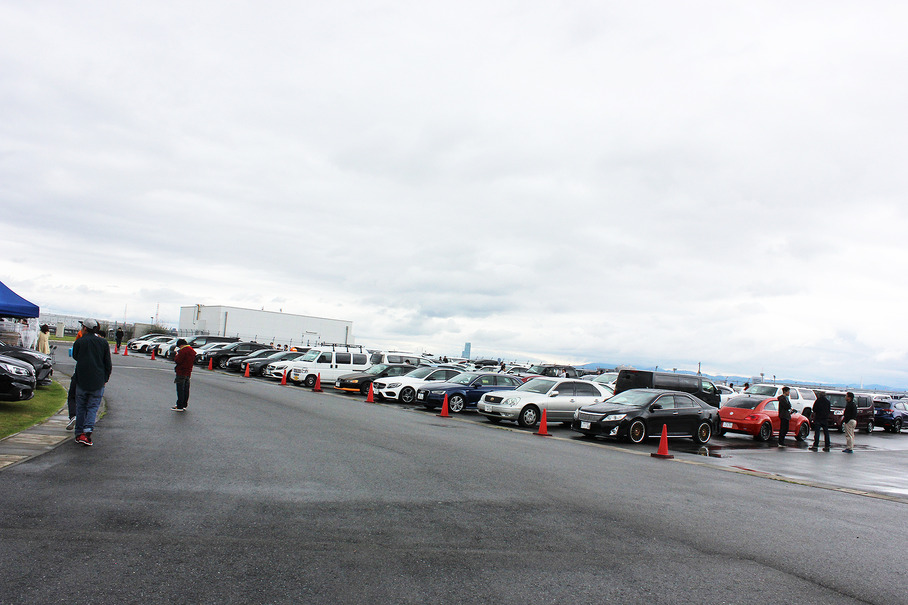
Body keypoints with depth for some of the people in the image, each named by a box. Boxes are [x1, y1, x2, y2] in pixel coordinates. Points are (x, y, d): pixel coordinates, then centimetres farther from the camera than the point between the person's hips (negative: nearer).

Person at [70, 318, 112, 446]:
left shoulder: (79, 342, -4)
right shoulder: (103, 342, 1)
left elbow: (75, 357, 10)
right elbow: (108, 364, 4)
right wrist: (105, 379, 13)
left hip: (82, 380, -1)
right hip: (98, 382, 1)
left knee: (80, 407, 11)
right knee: (93, 407, 5)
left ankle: (79, 434, 13)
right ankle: (88, 431, -13)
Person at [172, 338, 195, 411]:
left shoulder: (183, 351, -16)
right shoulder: (192, 351, 12)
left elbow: (177, 361, -19)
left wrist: (176, 355, -1)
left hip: (181, 373, -9)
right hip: (188, 373, 9)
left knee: (180, 390, -4)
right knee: (186, 390, 13)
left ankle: (180, 406, -3)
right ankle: (184, 405, 19)